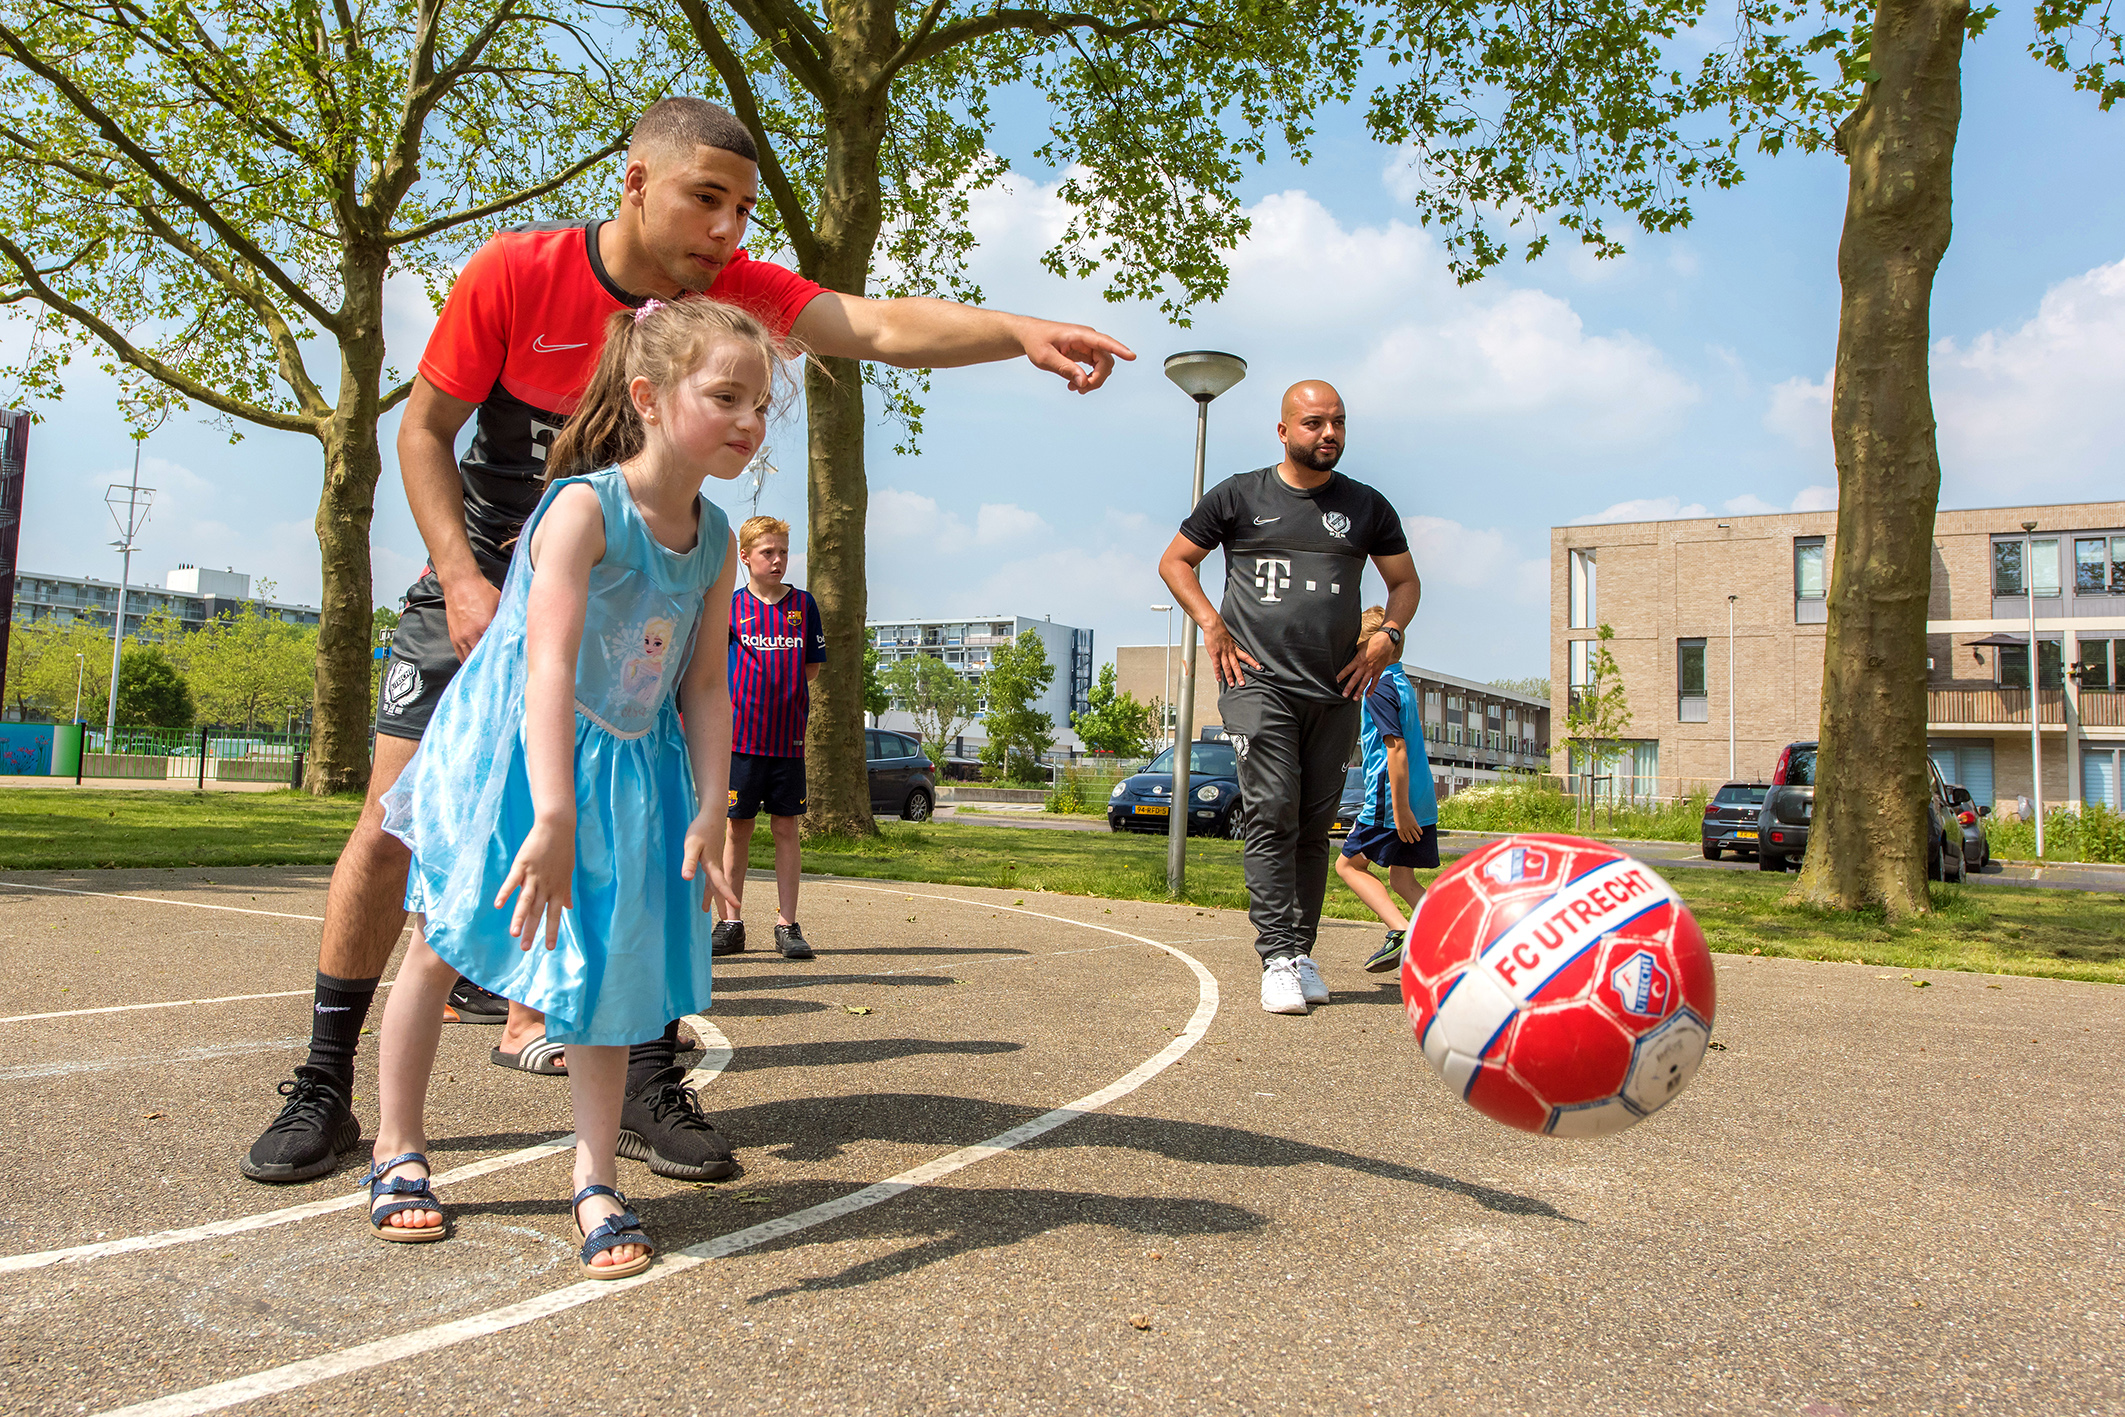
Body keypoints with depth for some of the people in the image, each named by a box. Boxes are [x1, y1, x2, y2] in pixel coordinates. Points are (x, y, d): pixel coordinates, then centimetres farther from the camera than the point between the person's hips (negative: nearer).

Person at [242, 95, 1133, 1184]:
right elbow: (424, 427, -9)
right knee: (395, 819, -4)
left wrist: (1020, 332, -43)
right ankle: (324, 1089, 9)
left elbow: (881, 327, -27)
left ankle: (651, 1083, 8)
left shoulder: (732, 288, -12)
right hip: (481, 585, -1)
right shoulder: (513, 273, -17)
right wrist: (463, 579, -21)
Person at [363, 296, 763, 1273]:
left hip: (629, 770, 5)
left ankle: (597, 1178, 15)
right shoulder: (585, 508, -24)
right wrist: (551, 817, -42)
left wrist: (710, 813, -11)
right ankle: (398, 1147, 29)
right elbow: (549, 666, -34)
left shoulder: (714, 541, -5)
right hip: (514, 752, -5)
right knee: (440, 945, 10)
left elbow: (705, 686, -3)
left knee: (610, 962, 4)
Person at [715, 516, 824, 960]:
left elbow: (812, 668, 11)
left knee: (786, 828, 2)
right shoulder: (729, 606, 4)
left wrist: (784, 691, -1)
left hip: (789, 736, 1)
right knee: (737, 828, 4)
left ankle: (788, 925, 8)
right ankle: (731, 923, 13)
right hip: (740, 735, -1)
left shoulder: (803, 604, 7)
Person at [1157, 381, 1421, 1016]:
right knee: (1272, 815, -13)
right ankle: (1277, 960, -12)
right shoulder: (1238, 497, 6)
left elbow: (1405, 582, 22)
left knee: (1315, 825, 6)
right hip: (1258, 684, -3)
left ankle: (1303, 952, 15)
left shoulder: (1366, 507, 13)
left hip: (1336, 694, 3)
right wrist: (1212, 626, -1)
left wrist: (1387, 636, 3)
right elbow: (1175, 560, 13)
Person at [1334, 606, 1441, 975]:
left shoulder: (1378, 686, -13)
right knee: (1402, 878, 13)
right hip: (1423, 801, 9)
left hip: (1392, 798, -9)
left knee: (1348, 864, 4)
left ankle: (1401, 930, -11)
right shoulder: (1403, 682, 16)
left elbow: (1397, 747, -21)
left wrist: (1400, 808, -22)